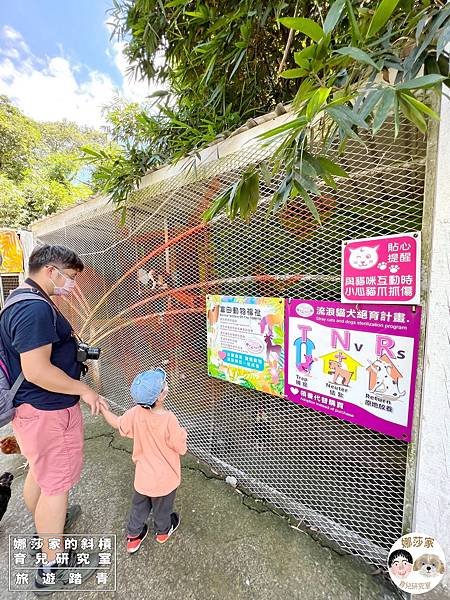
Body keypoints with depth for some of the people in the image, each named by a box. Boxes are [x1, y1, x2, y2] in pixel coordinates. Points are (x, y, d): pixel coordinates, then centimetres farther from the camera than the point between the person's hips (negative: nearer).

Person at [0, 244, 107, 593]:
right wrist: (84, 390, -19)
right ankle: (52, 568, 29)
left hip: (31, 407, 10)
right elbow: (37, 370, -28)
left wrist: (74, 354, 11)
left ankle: (45, 525, 51)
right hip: (49, 411, -10)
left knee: (39, 472, 27)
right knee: (57, 484, 8)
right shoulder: (36, 308, -25)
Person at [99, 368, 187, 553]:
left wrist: (102, 407, 9)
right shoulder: (169, 419, -36)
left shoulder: (135, 413, -23)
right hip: (164, 478, -2)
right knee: (162, 508, 28)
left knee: (139, 506, 30)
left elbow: (118, 424, -2)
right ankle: (162, 531, 54)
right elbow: (181, 449, -23)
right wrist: (181, 433, -5)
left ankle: (133, 537, 50)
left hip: (143, 476, 2)